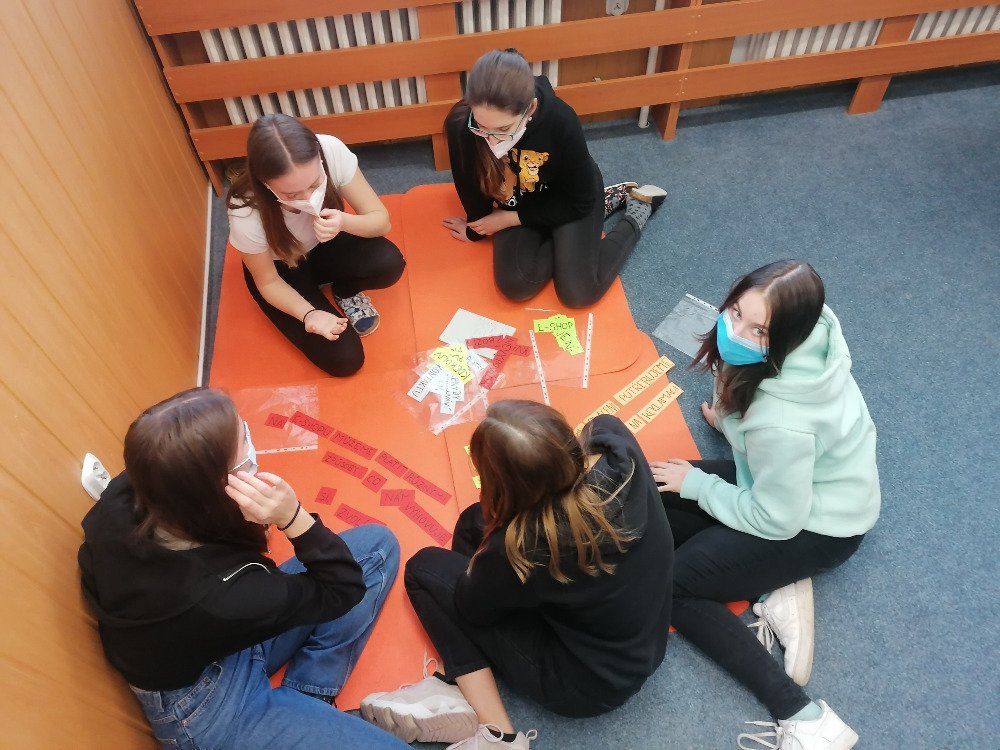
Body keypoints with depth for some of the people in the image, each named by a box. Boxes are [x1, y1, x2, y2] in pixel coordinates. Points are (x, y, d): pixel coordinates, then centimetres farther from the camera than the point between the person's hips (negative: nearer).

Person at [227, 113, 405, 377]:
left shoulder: (332, 151, -32)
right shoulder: (247, 214, -35)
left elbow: (381, 220, -21)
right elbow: (268, 282, -17)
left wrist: (343, 222, -42)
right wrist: (309, 314, -35)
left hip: (324, 244, 3)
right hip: (282, 268, -2)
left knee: (389, 263, -28)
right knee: (344, 359, -14)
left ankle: (345, 291, 6)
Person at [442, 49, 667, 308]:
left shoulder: (560, 122, -34)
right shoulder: (460, 124, -30)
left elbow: (580, 200, -19)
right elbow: (469, 186, -9)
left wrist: (511, 219, -18)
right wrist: (479, 226, 7)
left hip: (568, 200, -2)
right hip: (518, 204, 3)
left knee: (578, 293, -16)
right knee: (516, 285, -21)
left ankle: (637, 211, 9)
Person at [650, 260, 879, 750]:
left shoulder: (783, 421, -38)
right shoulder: (804, 334, -17)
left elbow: (776, 520, -24)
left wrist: (696, 484, -12)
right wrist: (731, 416, 20)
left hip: (817, 524, -8)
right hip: (794, 480, 8)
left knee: (666, 583, -11)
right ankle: (775, 591, 1)